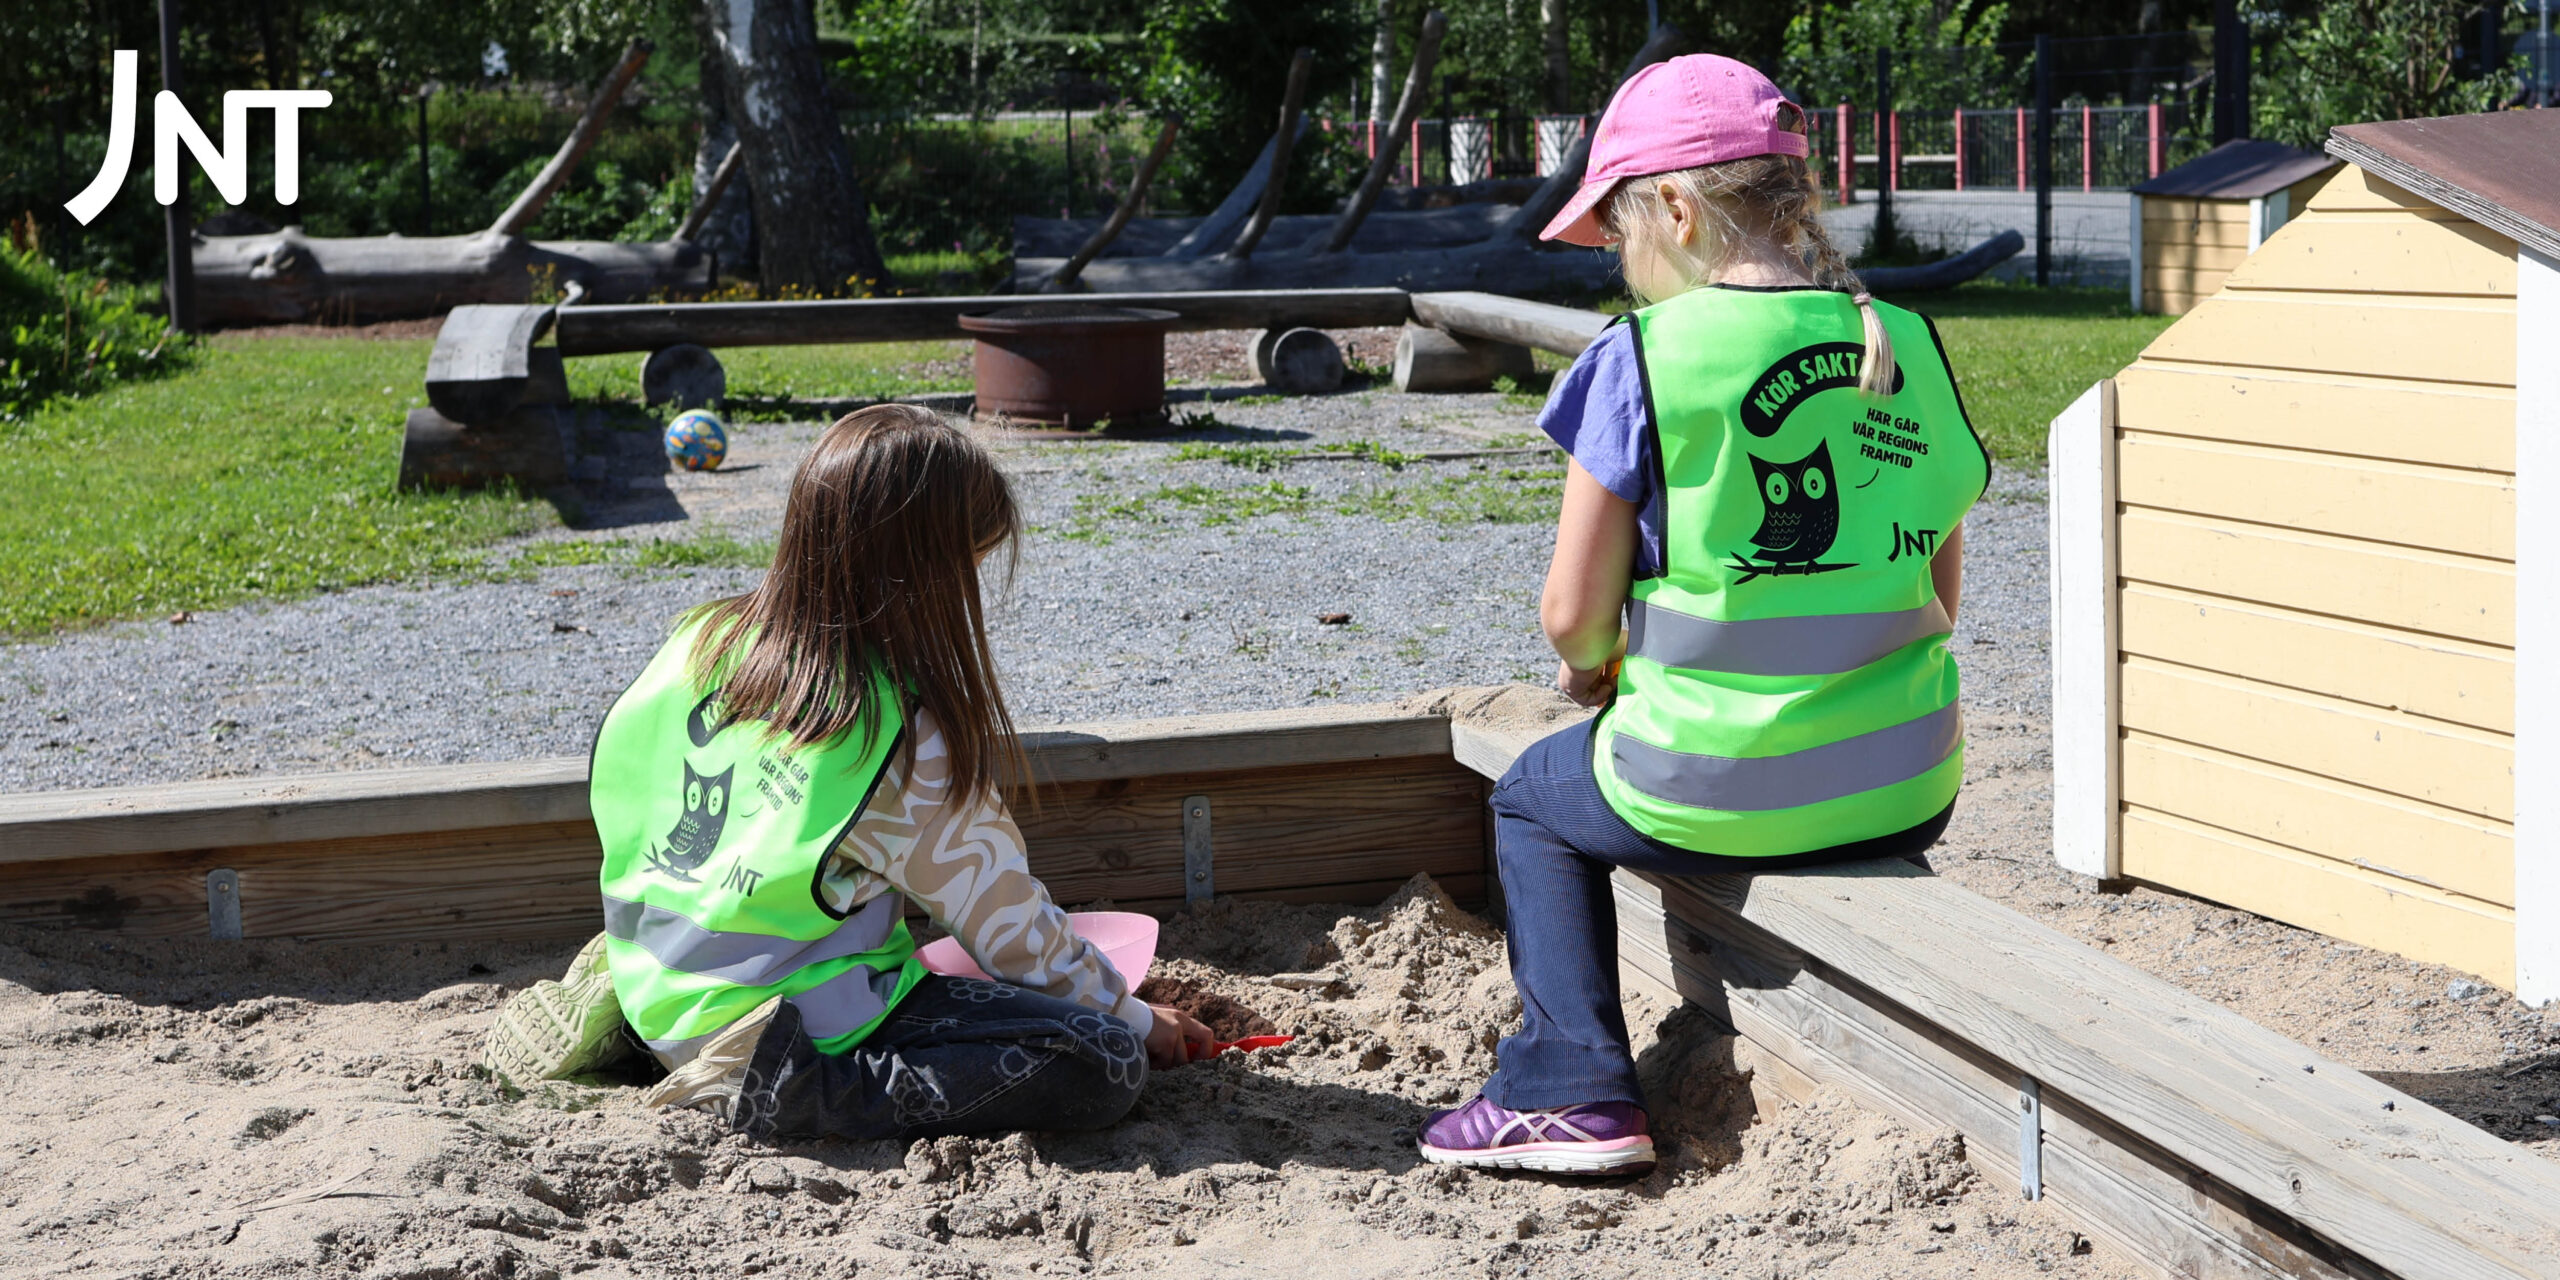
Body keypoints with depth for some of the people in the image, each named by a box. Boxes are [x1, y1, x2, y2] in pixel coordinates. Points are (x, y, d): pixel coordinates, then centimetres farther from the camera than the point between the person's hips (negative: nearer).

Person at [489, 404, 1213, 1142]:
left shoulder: (707, 640, 0)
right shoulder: (906, 748, -18)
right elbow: (1010, 930, -9)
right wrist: (1134, 1019, 7)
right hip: (791, 1029, -8)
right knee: (1109, 1062, -15)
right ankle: (792, 1085, -14)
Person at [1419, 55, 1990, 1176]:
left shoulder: (1644, 358, -12)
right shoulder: (1910, 349, 3)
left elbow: (1573, 614, -9)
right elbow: (1938, 598, 9)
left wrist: (1587, 666, 13)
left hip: (1708, 793, -4)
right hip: (1909, 796, 5)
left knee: (1533, 801, 26)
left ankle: (1571, 1091, 16)